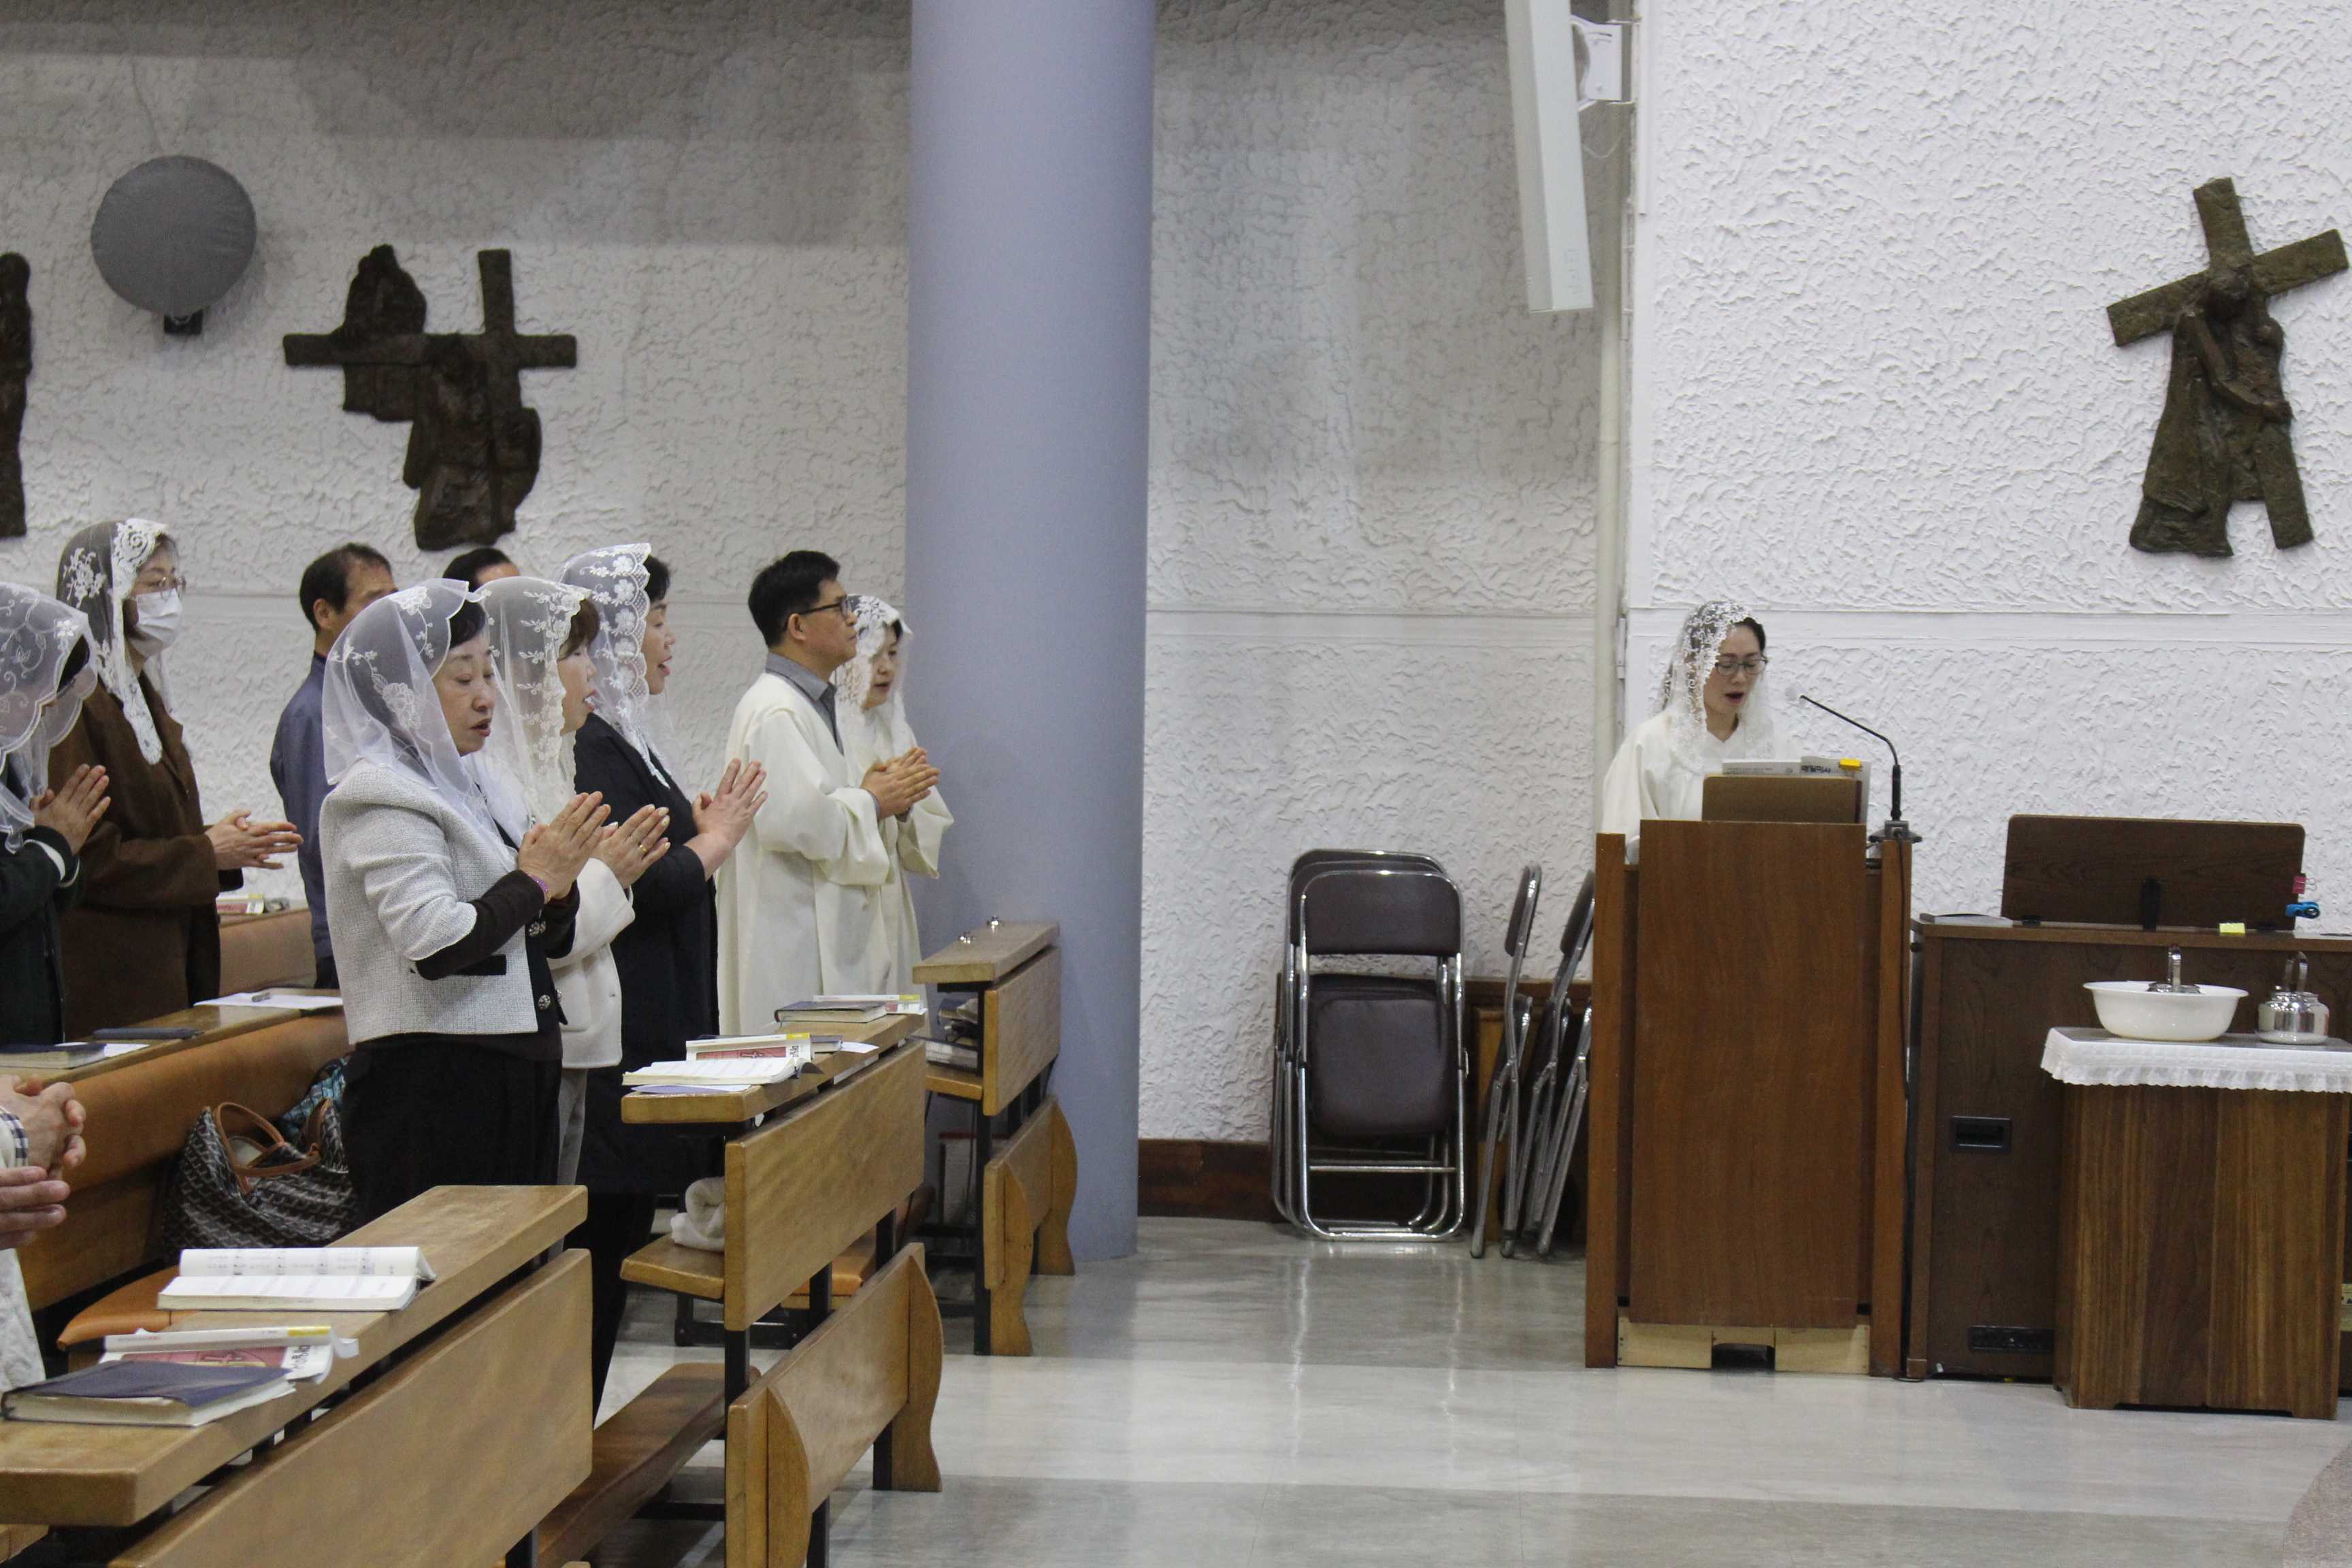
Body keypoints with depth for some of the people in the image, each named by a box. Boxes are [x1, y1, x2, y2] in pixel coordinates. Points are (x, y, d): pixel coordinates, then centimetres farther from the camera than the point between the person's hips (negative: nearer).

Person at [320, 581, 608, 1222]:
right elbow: (436, 942, -24)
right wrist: (534, 881, -12)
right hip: (431, 1090, -9)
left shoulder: (457, 785, 18)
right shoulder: (382, 798, -10)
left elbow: (539, 942, 24)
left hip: (506, 1083, 9)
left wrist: (557, 890, 2)